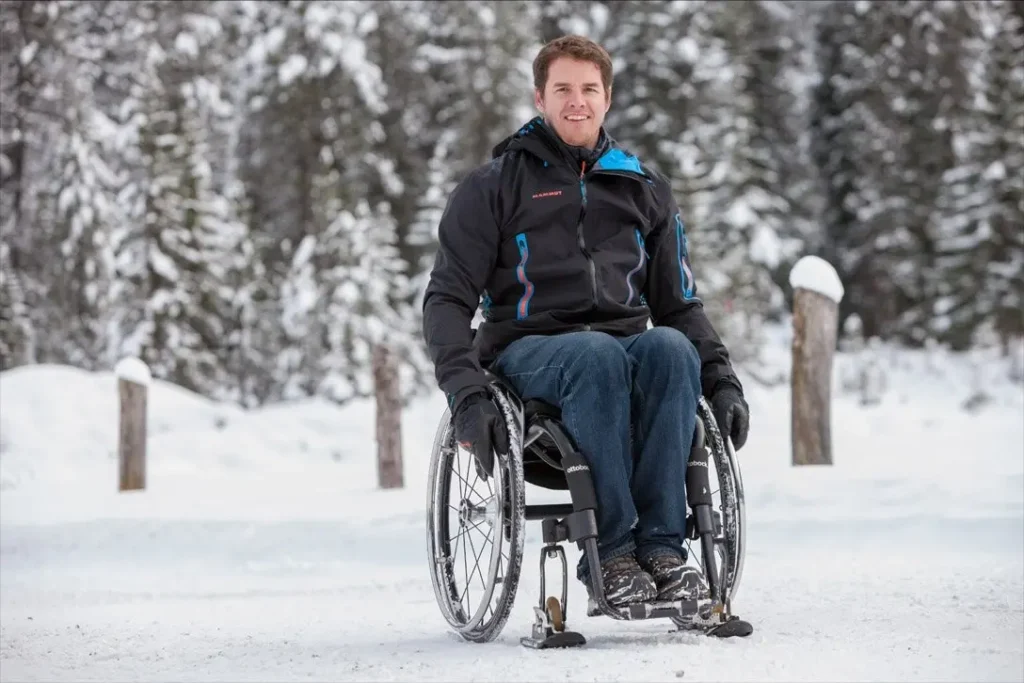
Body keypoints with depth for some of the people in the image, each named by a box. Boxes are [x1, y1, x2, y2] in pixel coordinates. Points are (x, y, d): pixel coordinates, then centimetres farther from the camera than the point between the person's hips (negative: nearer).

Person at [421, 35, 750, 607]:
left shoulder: (645, 189, 21)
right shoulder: (494, 187, 10)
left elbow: (679, 303, 24)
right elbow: (448, 299, 3)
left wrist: (723, 379, 6)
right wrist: (467, 394, -14)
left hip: (626, 341, 3)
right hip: (529, 351, -3)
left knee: (671, 349, -34)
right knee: (599, 356, -38)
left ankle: (661, 543, -36)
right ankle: (610, 551, -37)